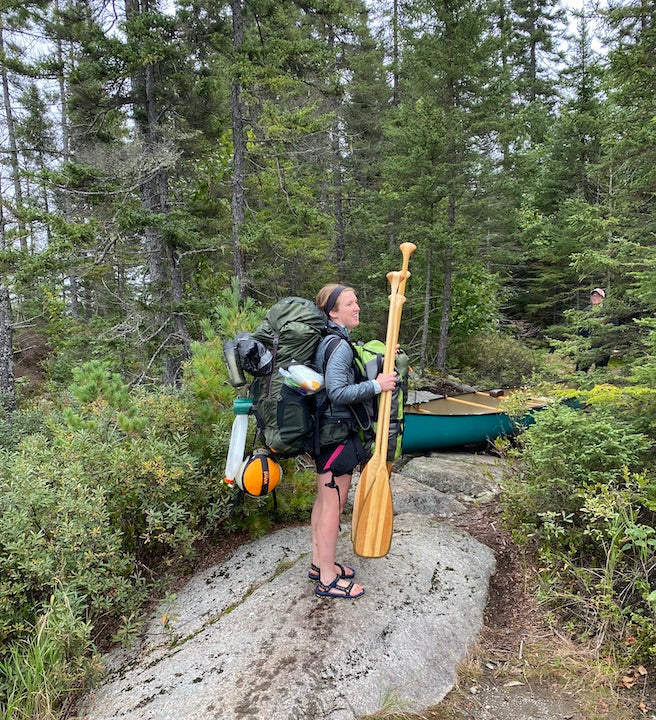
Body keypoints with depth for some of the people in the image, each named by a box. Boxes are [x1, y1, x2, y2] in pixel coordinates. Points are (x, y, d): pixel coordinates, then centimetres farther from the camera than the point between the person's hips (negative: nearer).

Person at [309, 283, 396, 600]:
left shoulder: (328, 341, 10)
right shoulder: (340, 345, -19)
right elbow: (338, 392, -26)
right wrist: (377, 385, -21)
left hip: (325, 431, 10)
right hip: (337, 433, -10)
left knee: (324, 500, 19)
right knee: (333, 504, 1)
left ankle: (319, 563, 34)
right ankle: (328, 580, 15)